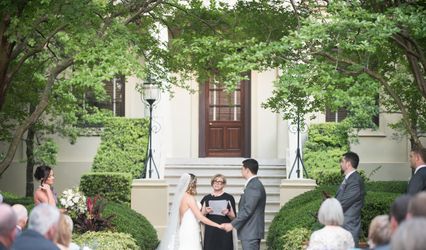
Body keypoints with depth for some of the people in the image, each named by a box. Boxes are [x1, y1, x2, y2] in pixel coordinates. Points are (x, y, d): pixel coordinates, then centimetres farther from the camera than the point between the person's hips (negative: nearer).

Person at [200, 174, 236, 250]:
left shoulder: (229, 198, 6)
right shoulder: (206, 198, 11)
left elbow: (234, 217, 7)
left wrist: (228, 213, -13)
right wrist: (205, 212, -8)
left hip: (224, 232, -2)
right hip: (210, 232, 2)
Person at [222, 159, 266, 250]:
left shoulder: (253, 186, -16)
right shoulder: (255, 184, 17)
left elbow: (247, 210, -21)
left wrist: (232, 225, -17)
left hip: (250, 232, -10)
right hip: (251, 232, 10)